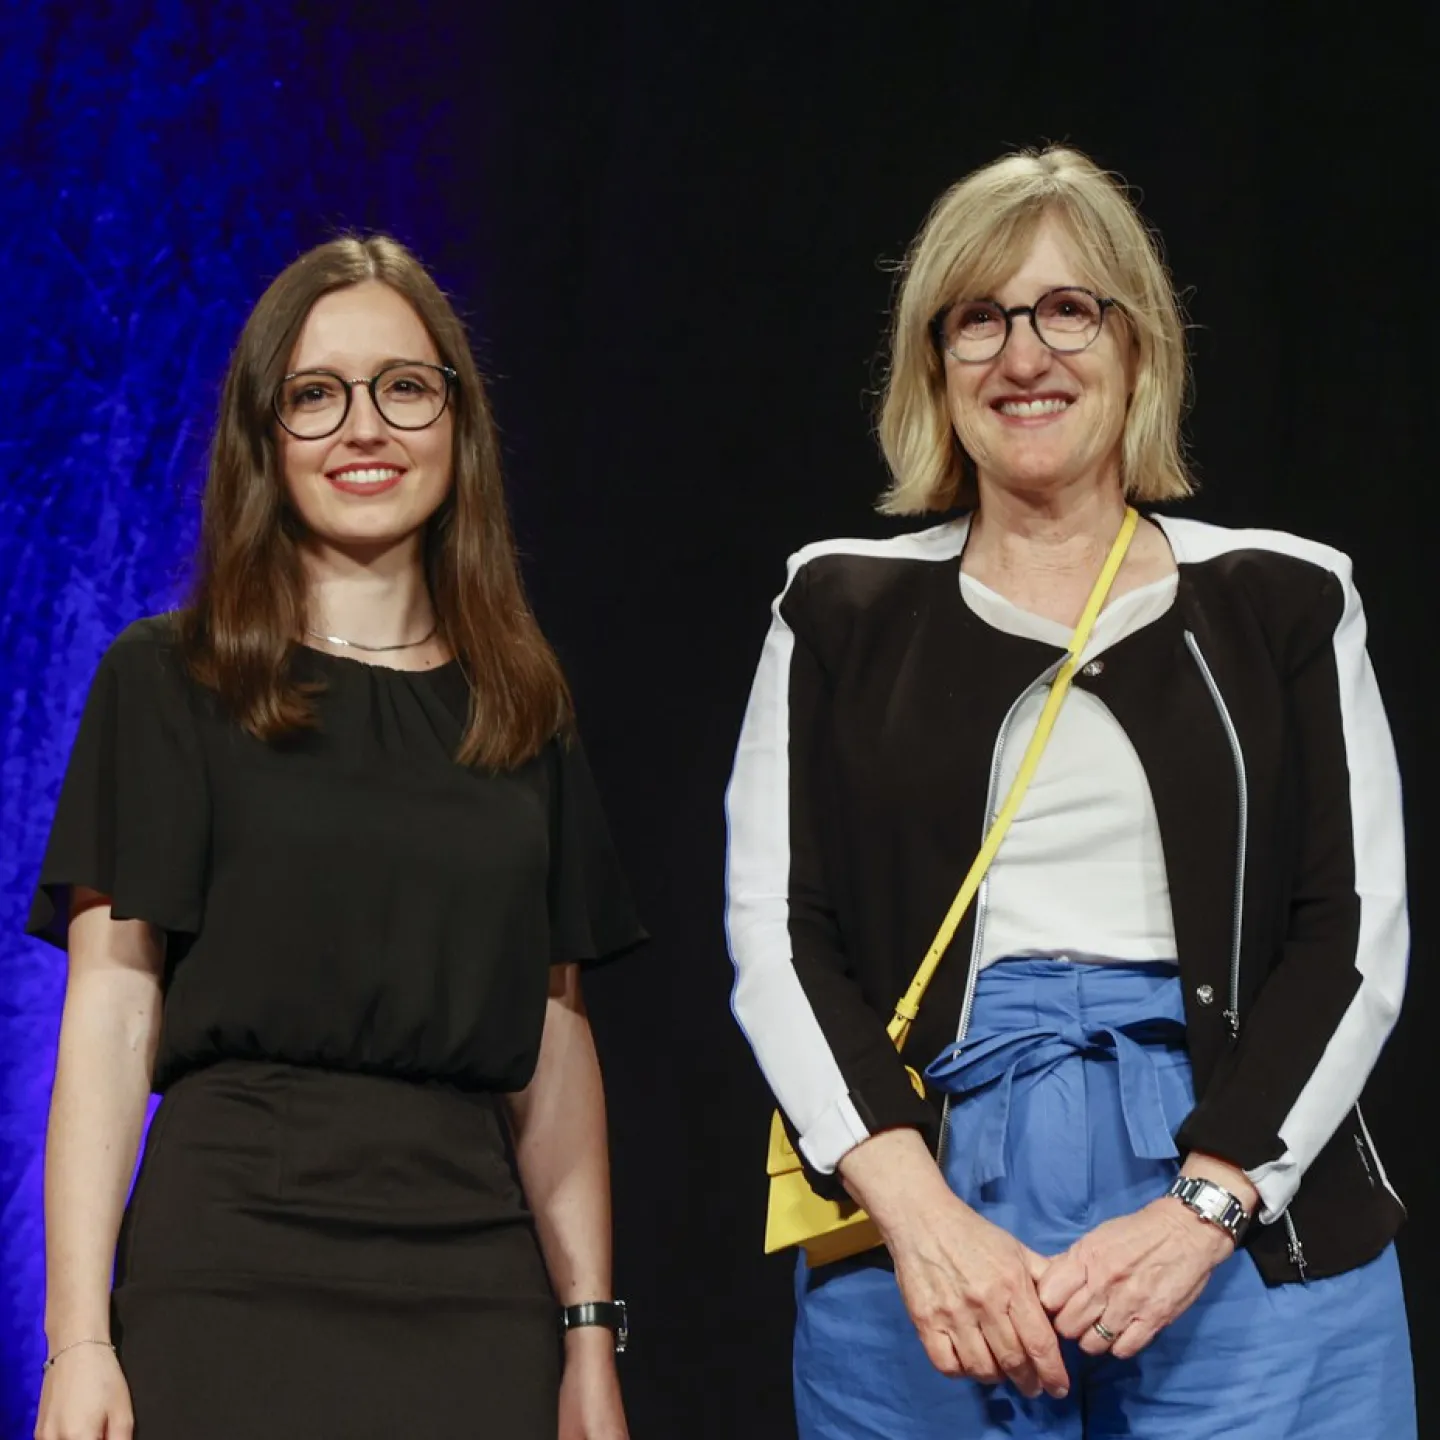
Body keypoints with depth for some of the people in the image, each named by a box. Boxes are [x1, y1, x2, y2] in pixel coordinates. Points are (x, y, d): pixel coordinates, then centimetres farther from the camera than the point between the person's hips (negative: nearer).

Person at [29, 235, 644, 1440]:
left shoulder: (522, 709, 13)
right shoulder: (165, 683, 2)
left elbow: (552, 1040, 12)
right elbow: (110, 1014, -4)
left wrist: (590, 1335, 6)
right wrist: (78, 1339, -11)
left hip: (476, 1283, 3)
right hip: (231, 1269, -3)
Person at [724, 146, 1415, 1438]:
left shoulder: (1283, 601, 7)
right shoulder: (843, 614, 9)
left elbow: (1357, 931, 2)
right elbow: (775, 930, 2)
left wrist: (1205, 1207, -12)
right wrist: (917, 1211, -12)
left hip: (1251, 1221, 0)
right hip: (923, 1204, 0)